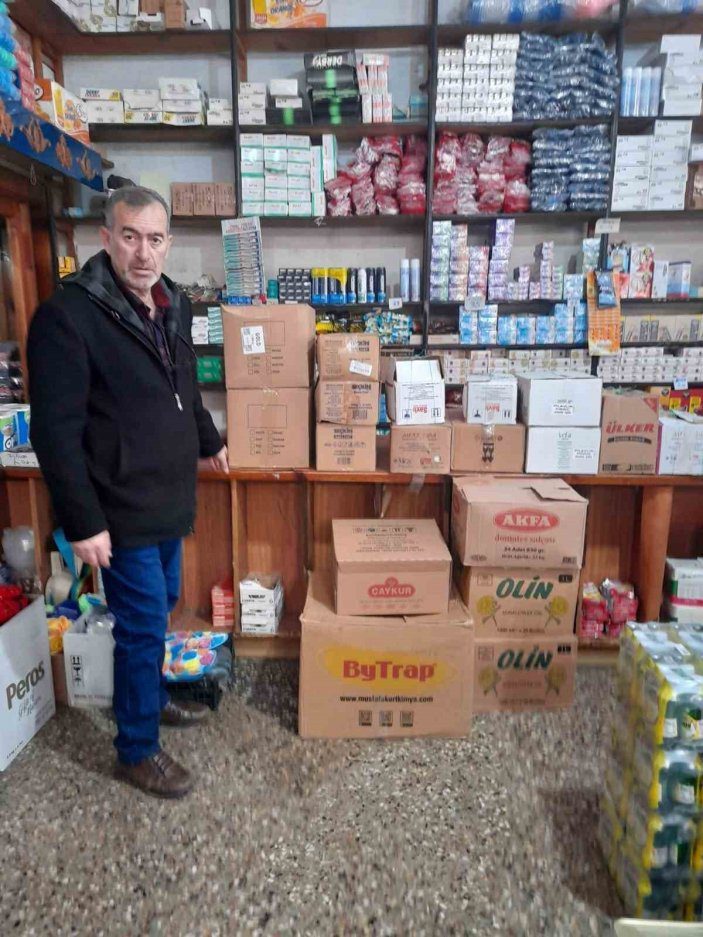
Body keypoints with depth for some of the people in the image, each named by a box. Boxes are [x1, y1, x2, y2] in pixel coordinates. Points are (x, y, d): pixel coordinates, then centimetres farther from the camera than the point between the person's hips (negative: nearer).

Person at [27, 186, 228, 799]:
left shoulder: (174, 305, 5)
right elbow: (56, 431, -20)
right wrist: (83, 523, -20)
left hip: (170, 499, 8)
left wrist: (208, 442, 29)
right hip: (122, 512, -7)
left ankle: (150, 697, 46)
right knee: (144, 626, 3)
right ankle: (137, 752, 25)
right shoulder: (68, 316, -18)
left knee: (161, 608, 22)